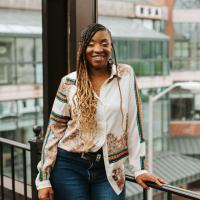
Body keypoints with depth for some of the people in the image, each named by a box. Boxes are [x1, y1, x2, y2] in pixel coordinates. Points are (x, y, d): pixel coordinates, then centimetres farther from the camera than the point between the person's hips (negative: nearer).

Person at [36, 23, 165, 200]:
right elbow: (54, 130, 1)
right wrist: (44, 179, -1)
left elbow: (134, 122, -1)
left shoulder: (126, 74, -1)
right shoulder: (69, 83, -2)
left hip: (109, 170, 0)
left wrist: (139, 168, -2)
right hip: (69, 166, 0)